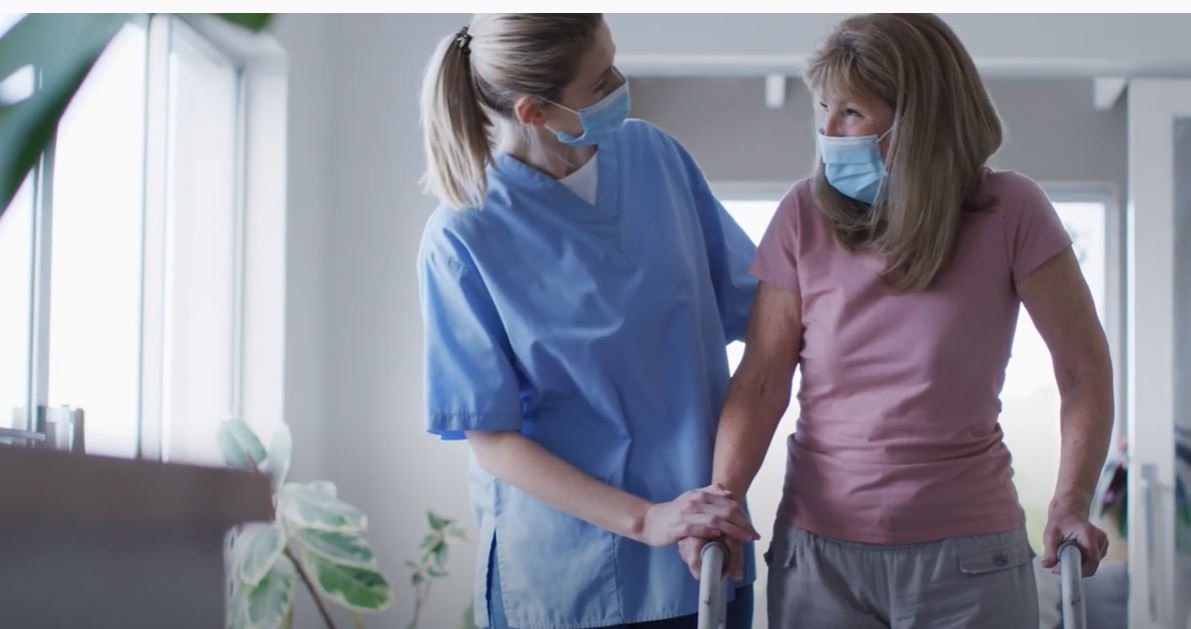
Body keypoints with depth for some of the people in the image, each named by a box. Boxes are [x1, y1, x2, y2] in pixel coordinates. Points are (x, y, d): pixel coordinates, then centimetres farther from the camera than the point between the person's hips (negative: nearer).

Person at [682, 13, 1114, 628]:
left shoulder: (1010, 213, -8)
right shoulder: (805, 214, -4)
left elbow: (1084, 367, -3)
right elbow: (761, 380, -6)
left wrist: (1071, 501, -14)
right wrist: (720, 500, -19)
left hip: (967, 553, -1)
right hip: (818, 547, 1)